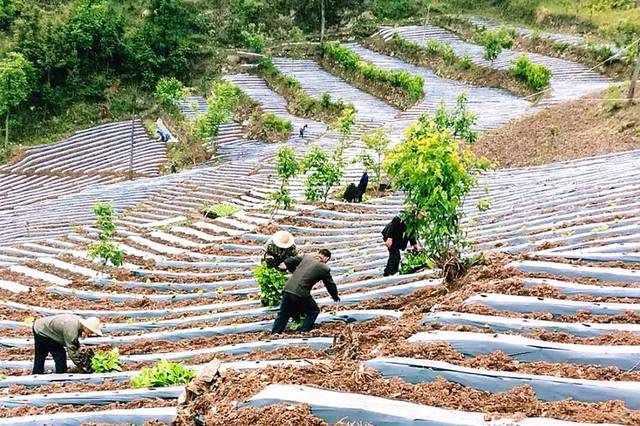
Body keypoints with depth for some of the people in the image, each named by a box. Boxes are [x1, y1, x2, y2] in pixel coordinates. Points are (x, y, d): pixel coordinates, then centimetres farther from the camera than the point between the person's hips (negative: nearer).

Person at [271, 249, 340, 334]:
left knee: (283, 314, 21)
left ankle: (275, 333, 18)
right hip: (301, 294, -5)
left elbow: (288, 262, 15)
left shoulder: (306, 257, 12)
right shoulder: (324, 269, 2)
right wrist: (335, 296, 34)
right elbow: (330, 285, 14)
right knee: (314, 311, 18)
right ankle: (303, 331, 11)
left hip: (287, 289, 5)